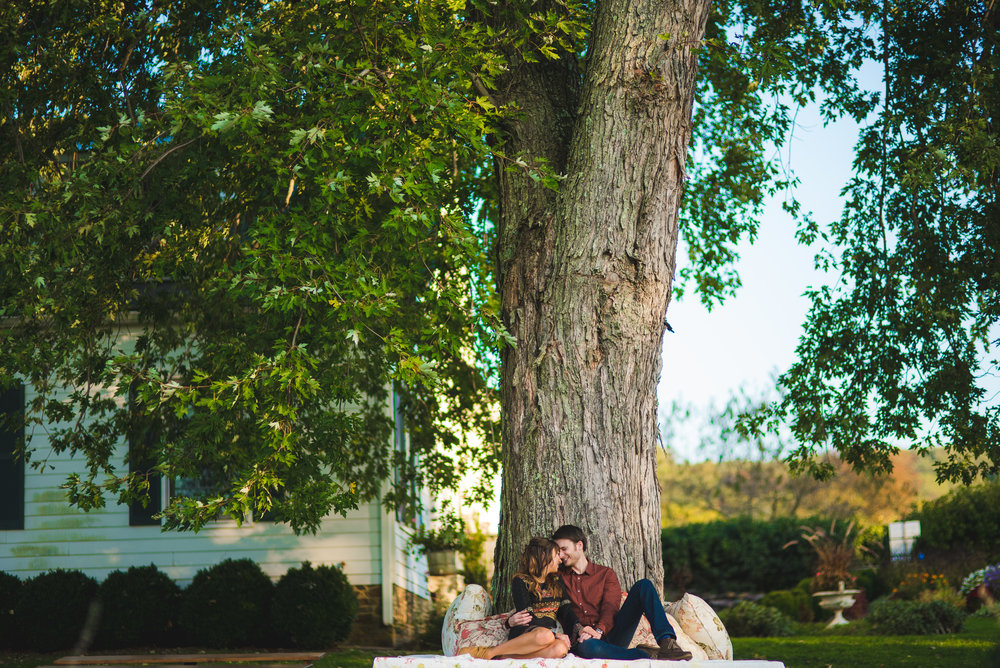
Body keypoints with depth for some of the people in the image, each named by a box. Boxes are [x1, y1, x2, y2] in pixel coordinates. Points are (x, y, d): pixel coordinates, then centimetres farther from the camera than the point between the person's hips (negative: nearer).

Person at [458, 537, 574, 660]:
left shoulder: (556, 582, 22)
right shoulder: (520, 582, 3)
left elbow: (566, 610, 14)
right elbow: (527, 617, -8)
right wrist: (555, 634, -18)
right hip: (523, 633, -4)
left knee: (561, 649, -35)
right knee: (545, 635, -42)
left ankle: (503, 657, -29)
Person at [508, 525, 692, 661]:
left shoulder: (605, 574, 17)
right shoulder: (558, 577, 21)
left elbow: (610, 608, 0)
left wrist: (599, 631, -22)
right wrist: (513, 619, -8)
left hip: (610, 634, 2)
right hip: (582, 637, -2)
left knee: (643, 586, -15)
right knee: (587, 647, -43)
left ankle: (666, 642, -33)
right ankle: (650, 656, -37)